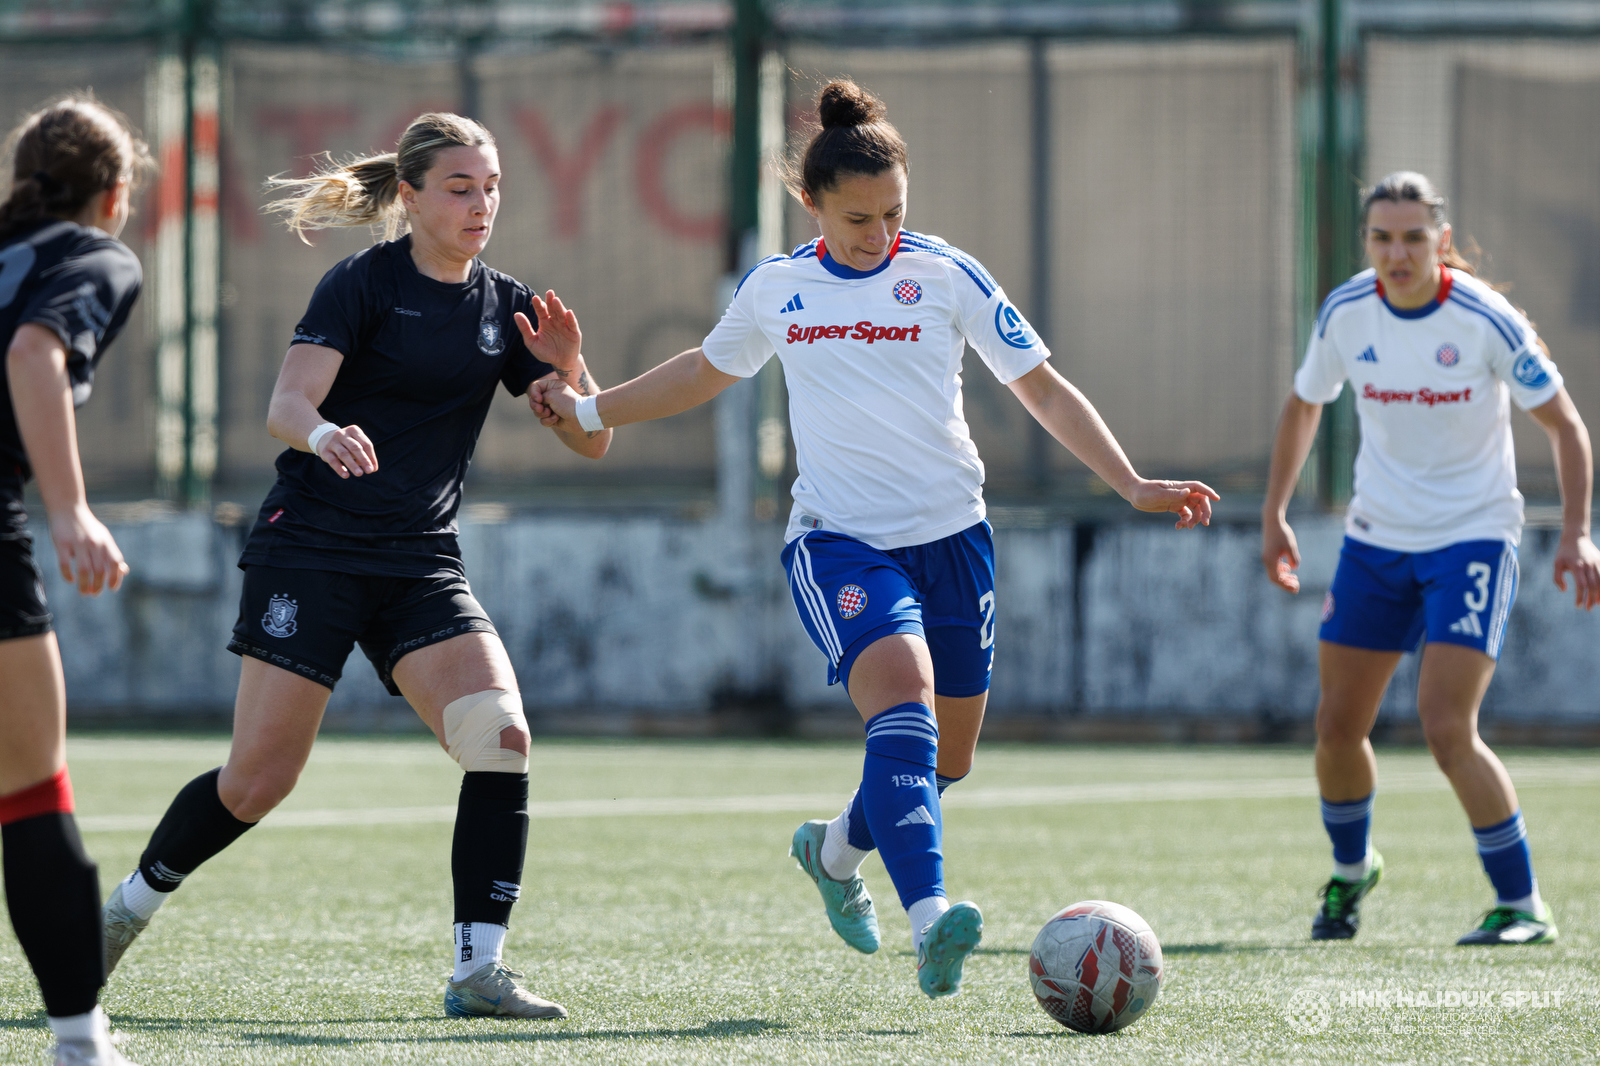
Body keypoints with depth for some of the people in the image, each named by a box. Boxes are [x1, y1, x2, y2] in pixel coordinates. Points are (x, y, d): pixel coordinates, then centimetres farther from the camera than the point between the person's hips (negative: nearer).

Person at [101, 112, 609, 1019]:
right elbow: (286, 405, -17)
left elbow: (592, 442, 8)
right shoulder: (363, 284, -6)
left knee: (501, 734, -18)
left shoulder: (505, 307, 9)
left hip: (422, 562, 4)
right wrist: (320, 433, -40)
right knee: (259, 780, -6)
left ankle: (479, 969, -14)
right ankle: (131, 904, 21)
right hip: (314, 548, -4)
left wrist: (568, 369, -12)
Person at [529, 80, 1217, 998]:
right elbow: (707, 371, 25)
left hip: (949, 533, 2)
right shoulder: (774, 288, 5)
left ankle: (836, 849, 43)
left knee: (945, 758, 9)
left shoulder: (945, 275, -1)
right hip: (839, 540, -2)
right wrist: (592, 410, 25)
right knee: (903, 696, -28)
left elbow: (1045, 390, 2)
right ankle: (929, 922, -41)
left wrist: (1134, 485, -7)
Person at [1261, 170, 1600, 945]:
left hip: (1472, 537, -5)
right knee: (1338, 728, 7)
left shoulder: (1485, 321, -18)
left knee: (1447, 729, -18)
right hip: (1376, 538, 5)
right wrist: (1274, 516, 12)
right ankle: (1350, 870, 37)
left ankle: (1523, 905, -6)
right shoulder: (1346, 314, -6)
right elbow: (1304, 405, 13)